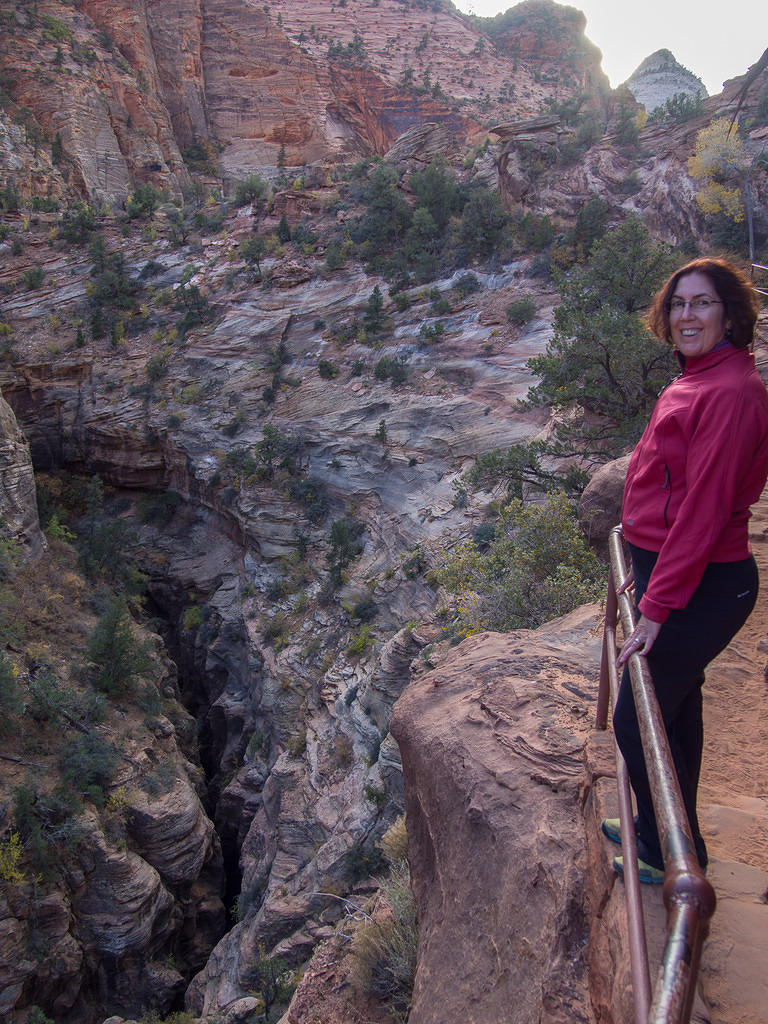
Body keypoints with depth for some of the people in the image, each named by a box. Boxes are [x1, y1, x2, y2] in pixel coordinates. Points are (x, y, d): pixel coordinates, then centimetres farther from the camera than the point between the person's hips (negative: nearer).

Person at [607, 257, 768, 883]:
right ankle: (660, 832, 40)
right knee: (675, 710, 21)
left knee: (638, 719, 2)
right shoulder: (697, 383, 11)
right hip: (675, 570, 10)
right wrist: (648, 569, 21)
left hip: (703, 589, -10)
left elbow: (704, 508, -24)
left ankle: (675, 858, 22)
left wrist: (658, 605, -22)